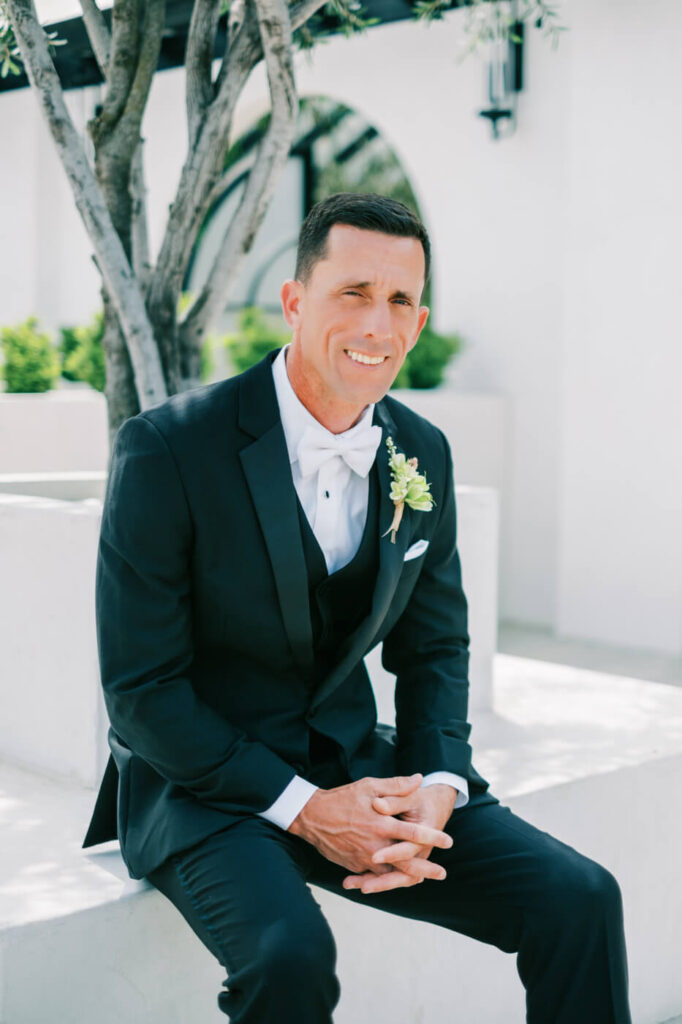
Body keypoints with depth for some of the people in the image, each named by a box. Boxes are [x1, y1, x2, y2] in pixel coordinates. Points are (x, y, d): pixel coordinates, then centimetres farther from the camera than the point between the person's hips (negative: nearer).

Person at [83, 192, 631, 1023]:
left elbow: (433, 649, 11)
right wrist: (300, 806, -19)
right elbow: (140, 689, -13)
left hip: (353, 762, 5)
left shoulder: (423, 454, 2)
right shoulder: (167, 449, -15)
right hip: (204, 781, -4)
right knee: (289, 949, -34)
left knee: (579, 899, -11)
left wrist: (437, 787, -8)